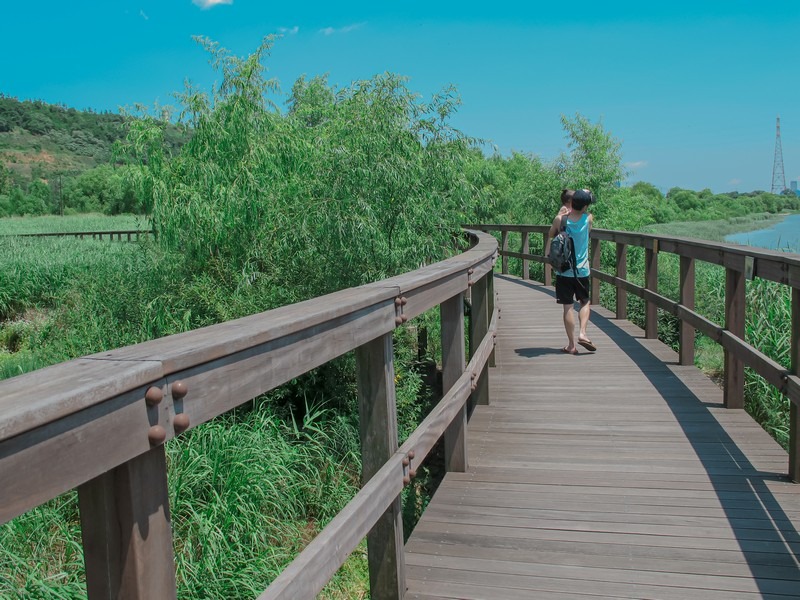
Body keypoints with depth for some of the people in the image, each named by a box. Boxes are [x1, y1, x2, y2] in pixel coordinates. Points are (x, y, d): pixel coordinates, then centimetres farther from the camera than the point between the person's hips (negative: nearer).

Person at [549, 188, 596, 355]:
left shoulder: (560, 219, -9)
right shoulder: (588, 219, -8)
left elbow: (551, 235, 11)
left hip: (563, 270, 0)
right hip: (582, 270, 0)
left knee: (568, 307, 2)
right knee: (585, 302, 19)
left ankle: (571, 344, 4)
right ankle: (582, 333, 0)